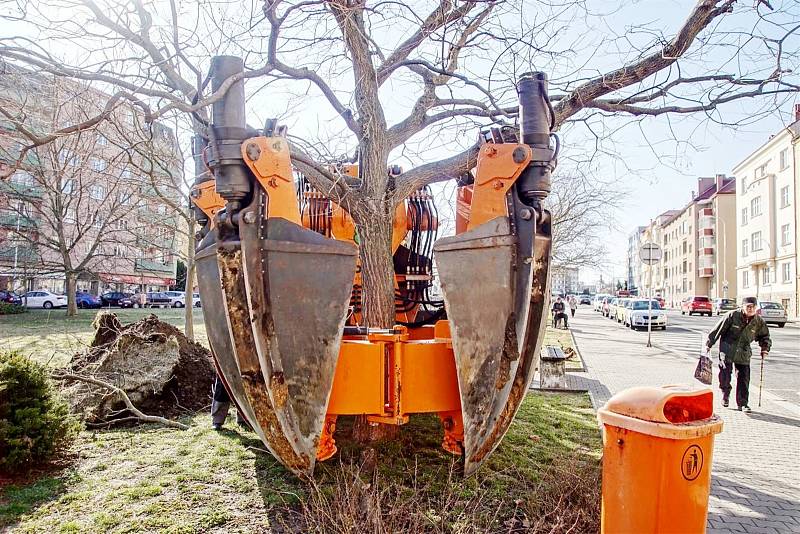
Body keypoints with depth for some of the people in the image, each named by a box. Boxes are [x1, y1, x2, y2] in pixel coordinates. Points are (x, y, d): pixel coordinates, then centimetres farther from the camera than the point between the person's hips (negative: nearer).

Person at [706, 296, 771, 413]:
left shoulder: (759, 321, -2)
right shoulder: (732, 316, -14)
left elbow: (764, 336, 15)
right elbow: (718, 330, -6)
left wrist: (765, 348, -2)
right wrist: (709, 344, -2)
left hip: (743, 353, 3)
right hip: (727, 350, -3)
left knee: (744, 378, 2)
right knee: (725, 374, -2)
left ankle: (742, 403, 11)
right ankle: (725, 395, 22)